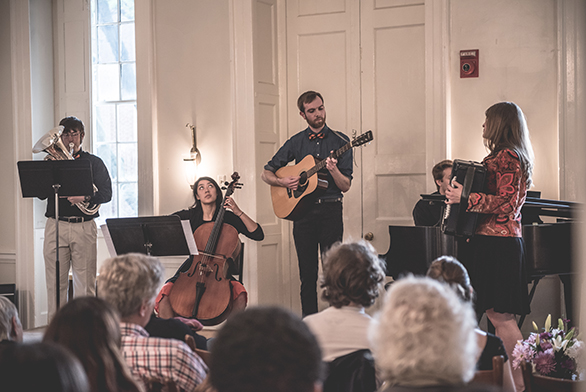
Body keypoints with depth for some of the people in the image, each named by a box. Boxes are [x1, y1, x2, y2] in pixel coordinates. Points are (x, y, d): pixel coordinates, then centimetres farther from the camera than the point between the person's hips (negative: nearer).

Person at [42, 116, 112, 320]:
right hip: (55, 225, 1)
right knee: (55, 282, 0)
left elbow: (106, 193, 1)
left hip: (84, 226, -1)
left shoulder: (93, 162, 11)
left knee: (85, 282, -3)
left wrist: (85, 198, -17)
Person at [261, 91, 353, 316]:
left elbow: (345, 186, -1)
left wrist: (333, 170, -20)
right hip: (302, 211, 2)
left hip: (331, 211, -2)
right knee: (307, 274, 5)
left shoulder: (340, 141, 4)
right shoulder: (296, 143, 10)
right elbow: (266, 173, 15)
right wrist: (283, 182, -5)